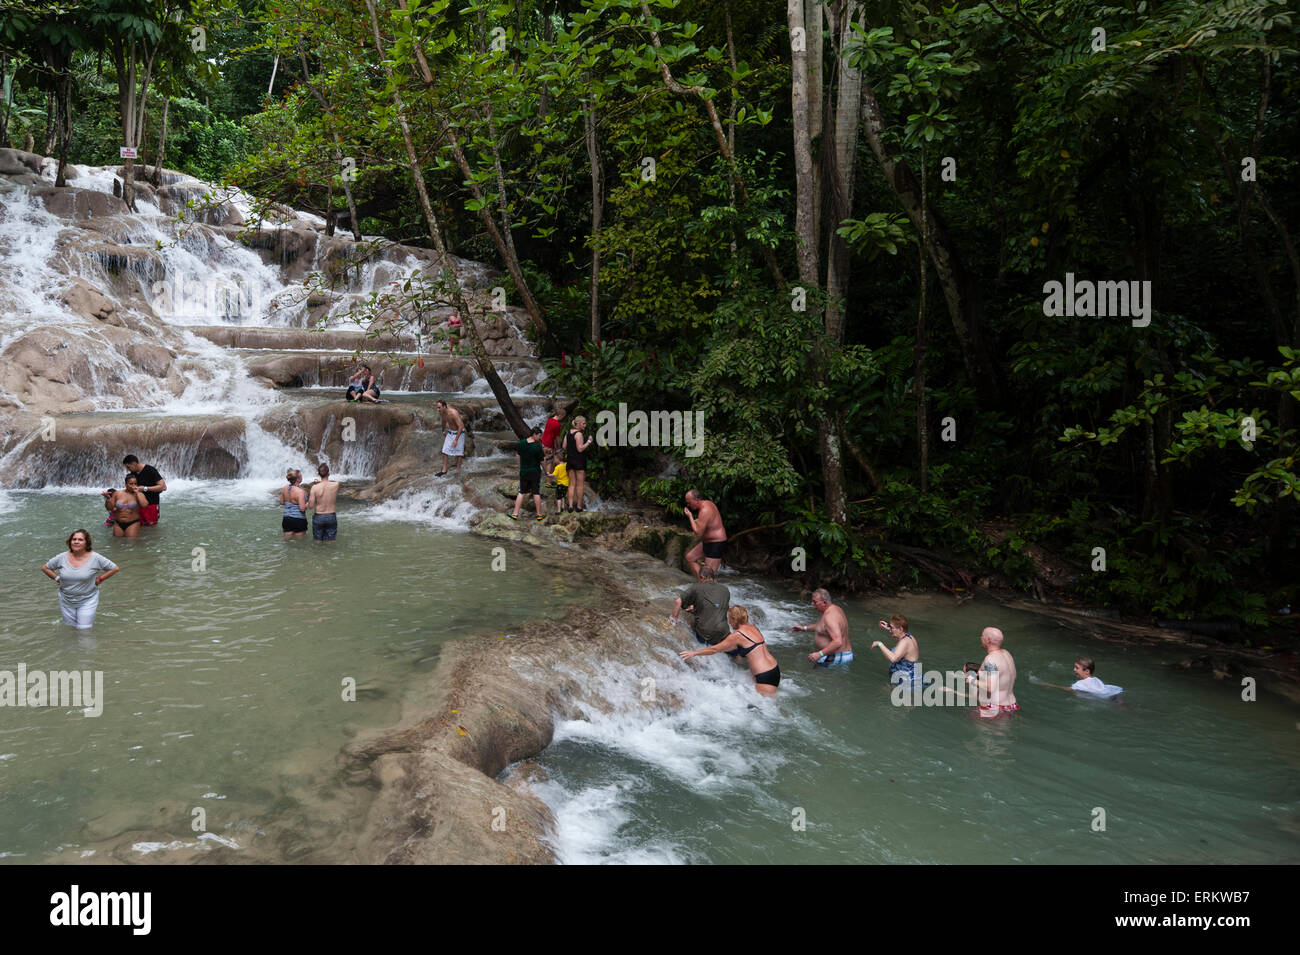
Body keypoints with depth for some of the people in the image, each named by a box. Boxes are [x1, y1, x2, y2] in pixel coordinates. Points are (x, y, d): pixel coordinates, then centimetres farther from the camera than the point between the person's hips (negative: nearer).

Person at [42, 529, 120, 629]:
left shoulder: (95, 558, -13)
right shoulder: (62, 558, -6)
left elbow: (115, 568, -5)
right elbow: (45, 568, 9)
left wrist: (99, 580, -8)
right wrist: (57, 579, -2)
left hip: (87, 601, -3)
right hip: (66, 601, 3)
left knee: (84, 628, -4)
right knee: (69, 627, 17)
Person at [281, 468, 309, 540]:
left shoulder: (284, 488, -1)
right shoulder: (300, 492, -21)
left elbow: (281, 502, 12)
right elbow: (302, 508, -23)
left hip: (286, 518, 6)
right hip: (298, 520, -6)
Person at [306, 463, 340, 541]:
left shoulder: (315, 487, -14)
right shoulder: (336, 485, -11)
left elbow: (310, 506, -12)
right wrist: (320, 482, 18)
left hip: (318, 517, -1)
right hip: (331, 517, 1)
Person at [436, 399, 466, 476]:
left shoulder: (453, 413, -32)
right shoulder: (441, 412, -9)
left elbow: (461, 426, -30)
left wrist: (456, 439, -31)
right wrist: (443, 431, 29)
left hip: (459, 433, -6)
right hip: (450, 433, 6)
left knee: (458, 452, 3)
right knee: (445, 450, 0)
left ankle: (458, 470, 17)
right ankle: (444, 470, 7)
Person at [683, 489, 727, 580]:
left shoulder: (704, 511, -26)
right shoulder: (707, 503, 5)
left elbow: (698, 533, -26)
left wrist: (690, 517, -18)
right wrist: (696, 522, 8)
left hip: (716, 545, -11)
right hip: (708, 542, 11)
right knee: (690, 558, 15)